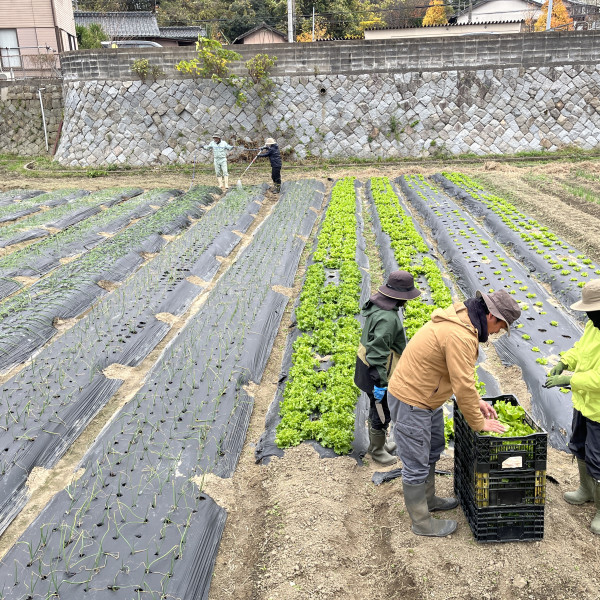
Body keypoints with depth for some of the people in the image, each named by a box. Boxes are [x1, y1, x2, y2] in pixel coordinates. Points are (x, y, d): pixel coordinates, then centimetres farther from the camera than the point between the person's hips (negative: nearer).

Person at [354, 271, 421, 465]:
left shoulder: (379, 304, 3)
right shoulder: (387, 318, -30)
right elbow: (377, 352, -31)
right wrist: (380, 382, -26)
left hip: (366, 363, 10)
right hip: (377, 371, -10)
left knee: (376, 408, 26)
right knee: (381, 413, 9)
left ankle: (376, 442, 45)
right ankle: (377, 450, 28)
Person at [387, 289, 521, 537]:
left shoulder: (460, 319, 4)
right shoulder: (460, 336, -29)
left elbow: (462, 372, 15)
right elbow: (463, 386, -25)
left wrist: (476, 401, 11)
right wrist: (479, 423, -12)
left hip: (426, 399, 11)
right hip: (411, 403, -11)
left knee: (433, 452, 26)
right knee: (416, 466, 5)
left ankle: (429, 500, 46)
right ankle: (422, 523, 22)